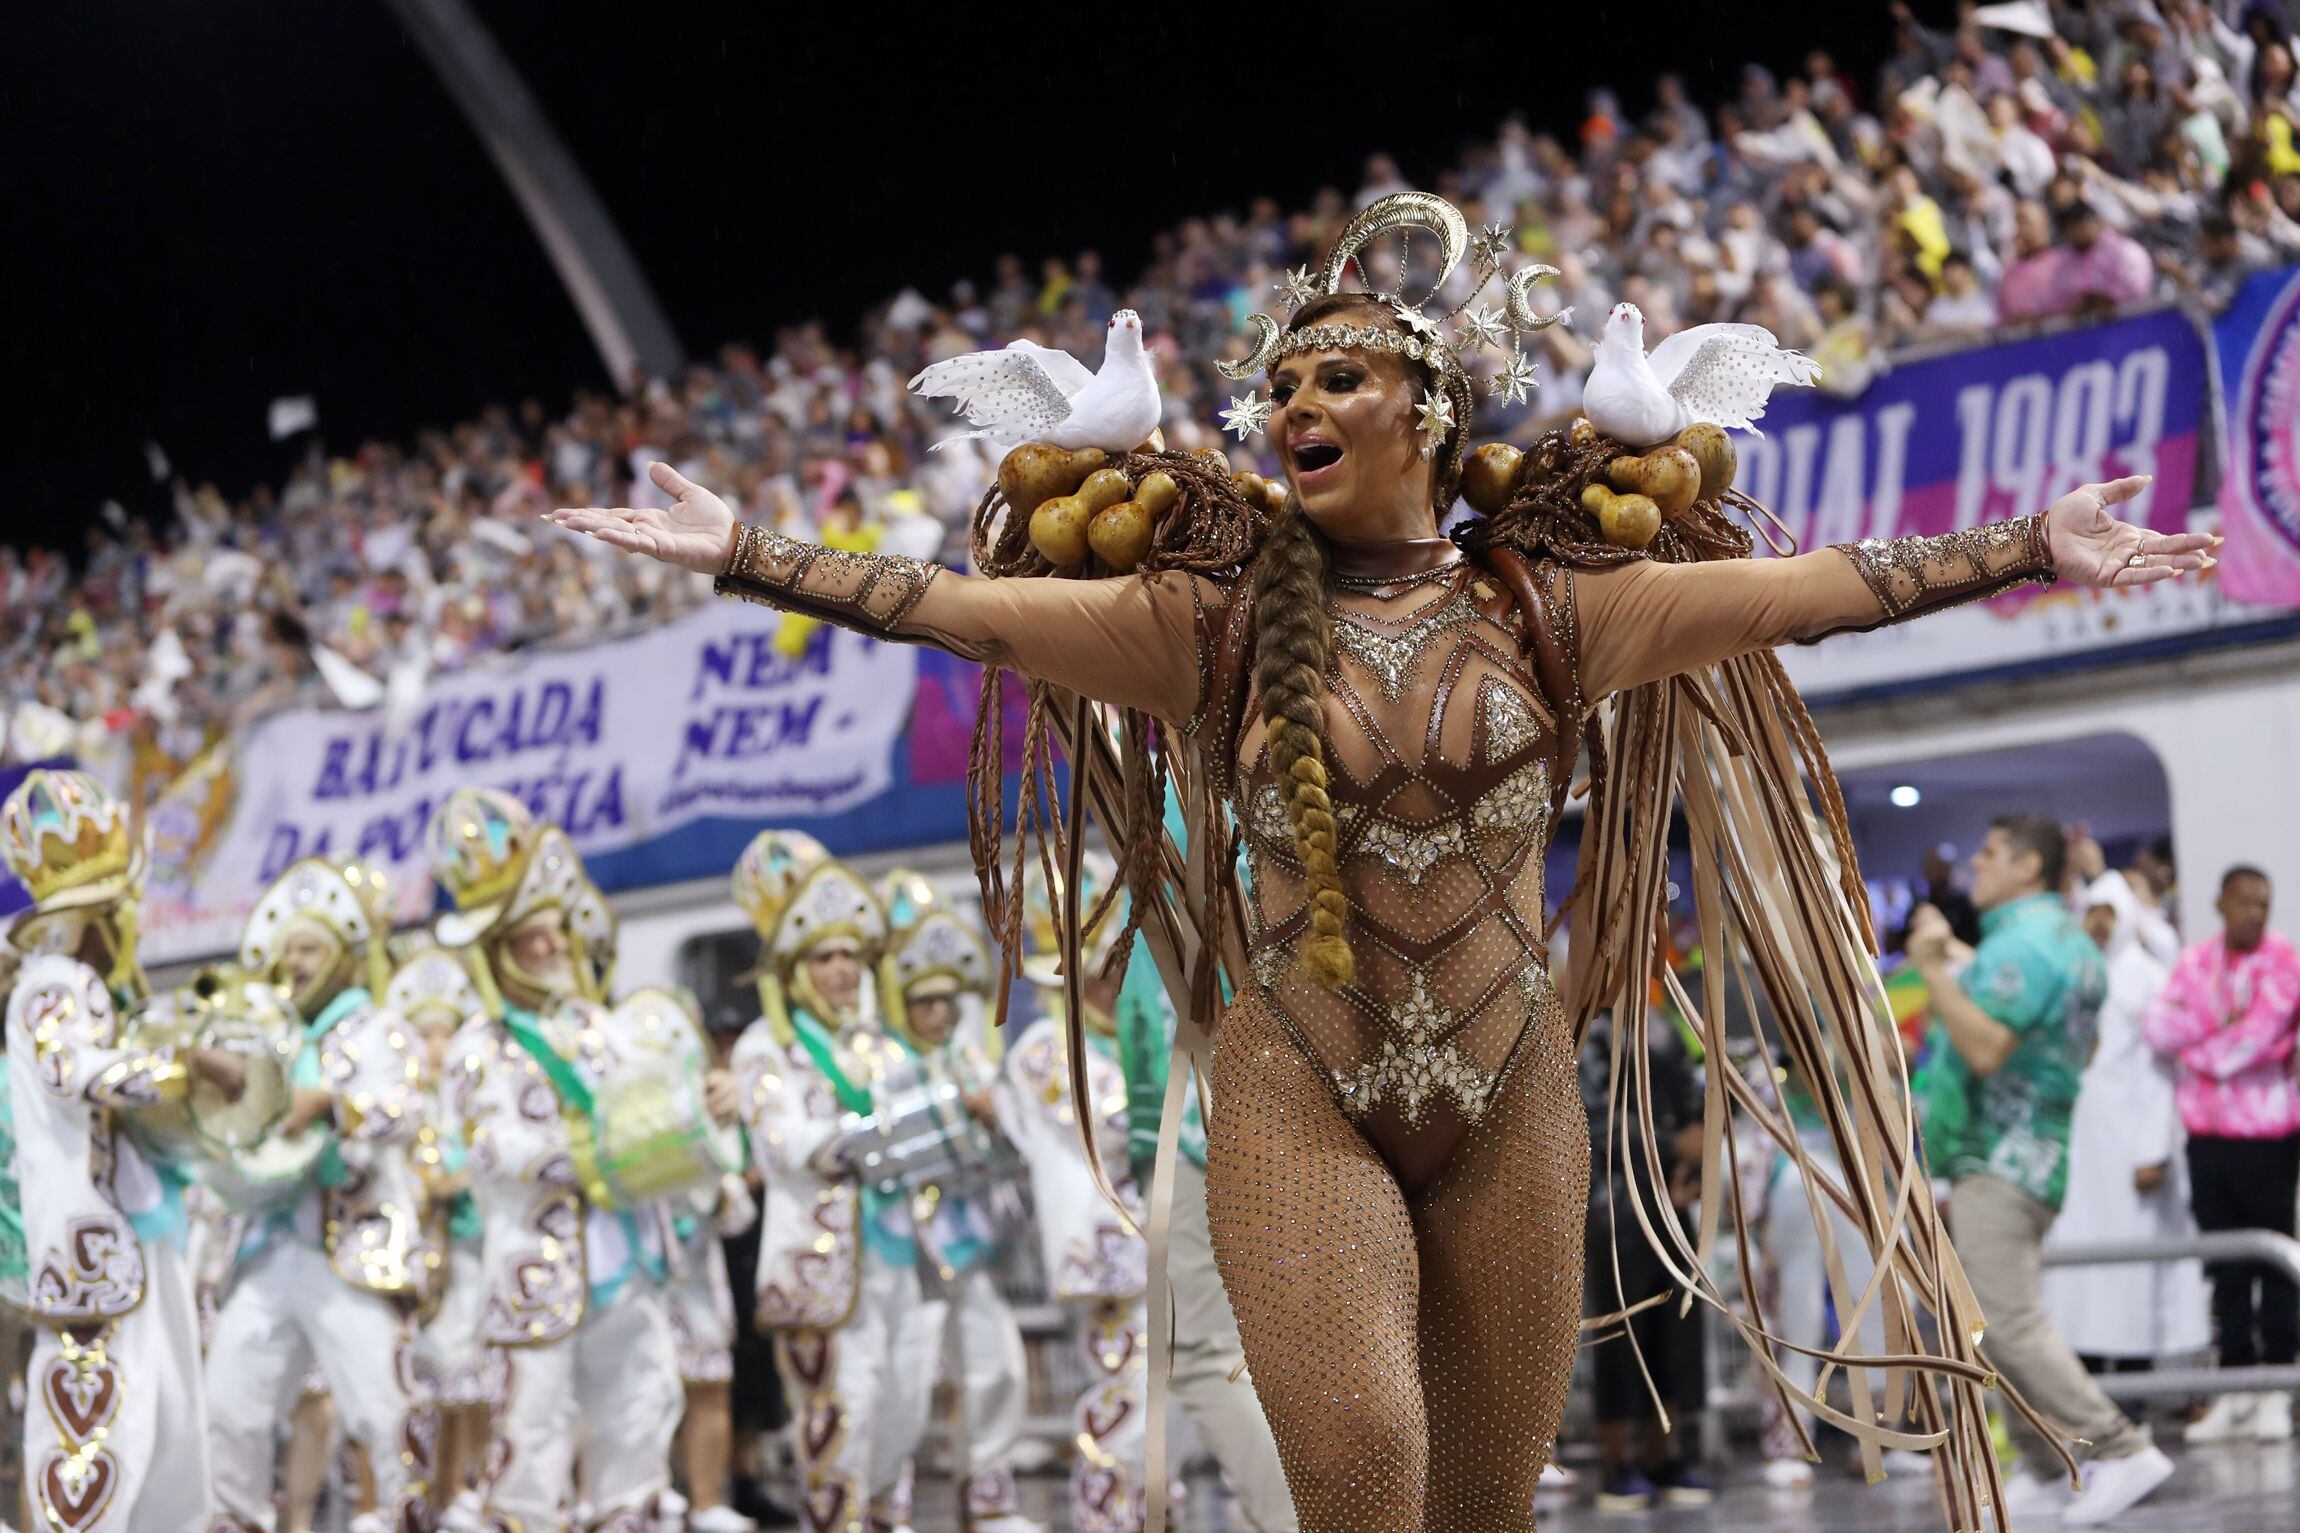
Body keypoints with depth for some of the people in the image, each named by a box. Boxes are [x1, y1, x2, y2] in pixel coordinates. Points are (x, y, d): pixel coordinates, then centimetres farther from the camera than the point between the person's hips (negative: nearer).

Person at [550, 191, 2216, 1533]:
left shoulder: (1541, 604, 4)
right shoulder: (1216, 615, 3)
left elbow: (1801, 592, 3)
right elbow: (955, 605, 0)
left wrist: (2031, 549, 1)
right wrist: (740, 553, -5)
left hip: (1509, 1096, 1)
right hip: (1300, 1101, -1)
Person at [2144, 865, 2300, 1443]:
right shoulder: (2194, 963, 10)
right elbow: (2161, 1028, -1)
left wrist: (2198, 1049, -1)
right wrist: (2221, 1019, -11)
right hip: (2208, 1136, 4)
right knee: (2226, 1269, 8)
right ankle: (2235, 1388, 13)